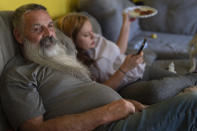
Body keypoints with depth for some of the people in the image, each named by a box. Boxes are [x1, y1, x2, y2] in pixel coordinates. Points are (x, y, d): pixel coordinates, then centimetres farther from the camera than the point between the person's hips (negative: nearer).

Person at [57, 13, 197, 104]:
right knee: (156, 90, -34)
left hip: (142, 70, 7)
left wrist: (126, 24, 23)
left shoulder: (97, 39, 9)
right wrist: (124, 69, -25)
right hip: (126, 87, -7)